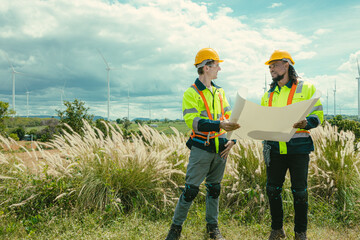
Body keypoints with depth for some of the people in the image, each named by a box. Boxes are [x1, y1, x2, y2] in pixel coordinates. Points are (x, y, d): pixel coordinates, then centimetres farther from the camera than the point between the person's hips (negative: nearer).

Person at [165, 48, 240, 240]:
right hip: (201, 149, -5)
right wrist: (219, 125, -30)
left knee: (214, 188, 14)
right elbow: (193, 121, -19)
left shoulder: (219, 92, 12)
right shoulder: (191, 93, -8)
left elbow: (229, 116, 14)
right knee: (190, 190, -3)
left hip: (220, 148, 6)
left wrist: (232, 139, 0)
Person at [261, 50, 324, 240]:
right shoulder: (268, 95, 15)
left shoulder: (306, 88, 2)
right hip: (274, 148, 4)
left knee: (299, 191, 4)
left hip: (298, 148, -4)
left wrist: (305, 123, -22)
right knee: (272, 189, 7)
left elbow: (318, 115, -2)